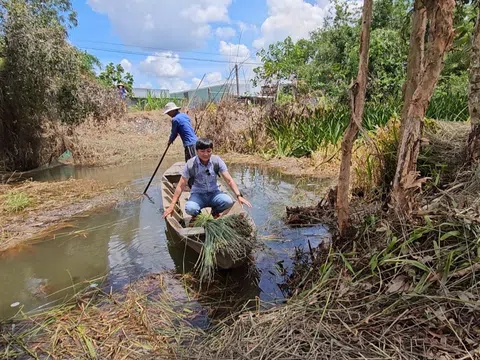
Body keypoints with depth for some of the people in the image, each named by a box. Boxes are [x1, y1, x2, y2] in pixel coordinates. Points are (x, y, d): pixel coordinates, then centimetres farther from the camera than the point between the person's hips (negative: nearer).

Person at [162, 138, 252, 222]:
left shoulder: (217, 161, -11)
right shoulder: (190, 164, -15)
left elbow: (229, 180, -13)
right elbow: (181, 185, -10)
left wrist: (239, 196, -25)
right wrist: (172, 206, -13)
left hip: (214, 193, 2)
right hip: (198, 194, -1)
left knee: (228, 201, -29)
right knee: (190, 209, -33)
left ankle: (215, 212, 7)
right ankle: (196, 215, 7)